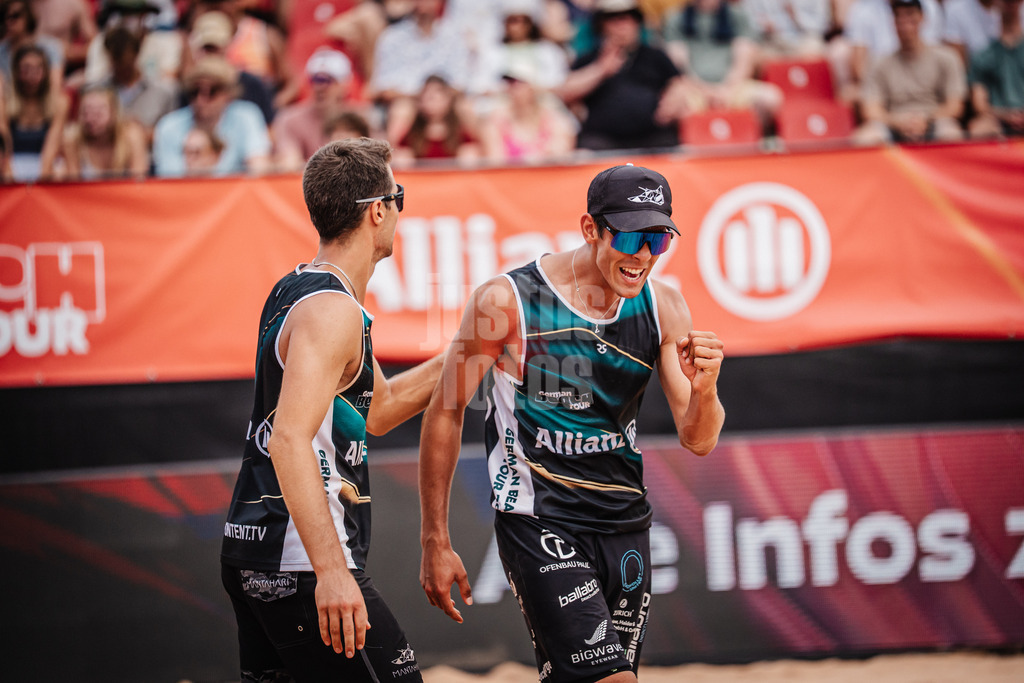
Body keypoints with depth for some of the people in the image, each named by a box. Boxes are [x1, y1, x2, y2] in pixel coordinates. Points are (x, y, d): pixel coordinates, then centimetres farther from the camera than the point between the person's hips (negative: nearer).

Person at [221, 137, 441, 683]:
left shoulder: (296, 291, 15)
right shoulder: (332, 311, -16)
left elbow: (375, 410, 26)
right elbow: (289, 439, -28)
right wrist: (331, 571, -33)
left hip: (252, 555, 10)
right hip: (298, 564, -10)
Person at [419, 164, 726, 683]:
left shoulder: (663, 307, 1)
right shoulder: (507, 302, -11)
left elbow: (698, 441, 3)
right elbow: (445, 414, -2)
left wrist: (704, 389, -21)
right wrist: (435, 542, -1)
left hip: (626, 525, 5)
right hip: (538, 520, -5)